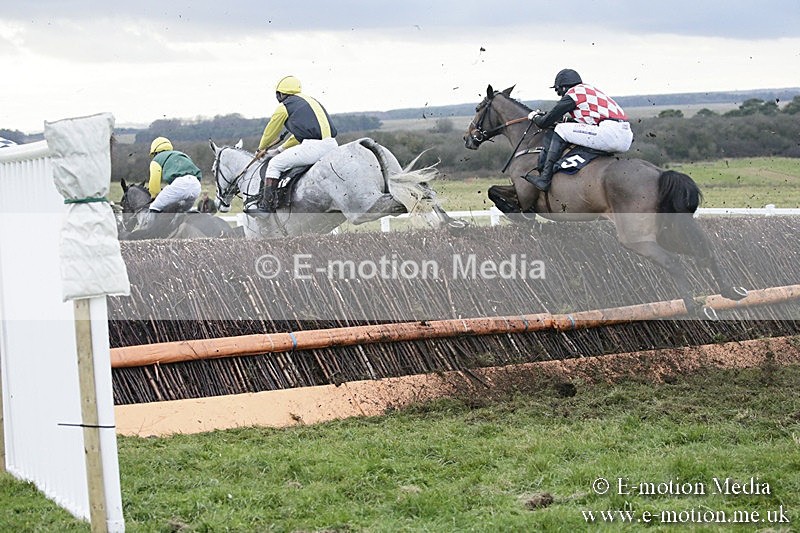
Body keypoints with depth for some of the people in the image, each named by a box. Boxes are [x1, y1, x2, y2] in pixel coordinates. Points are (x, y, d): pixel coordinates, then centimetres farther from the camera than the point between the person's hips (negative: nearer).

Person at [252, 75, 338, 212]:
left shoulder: (284, 106, 7)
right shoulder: (311, 100, 30)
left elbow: (270, 132, 20)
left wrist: (261, 149, 39)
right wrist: (279, 150, 39)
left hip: (314, 147, -7)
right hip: (333, 145, 7)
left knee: (274, 164, 6)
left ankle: (267, 207, 3)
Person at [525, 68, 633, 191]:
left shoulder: (572, 94, 3)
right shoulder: (591, 89, 29)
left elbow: (545, 123, 7)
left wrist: (534, 117, 28)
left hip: (612, 133, -9)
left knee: (560, 130, -2)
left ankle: (545, 178, -6)